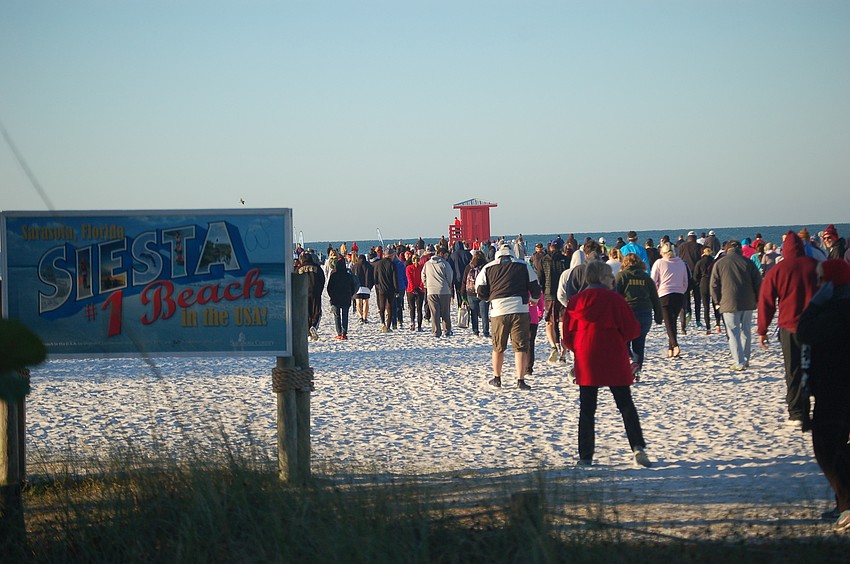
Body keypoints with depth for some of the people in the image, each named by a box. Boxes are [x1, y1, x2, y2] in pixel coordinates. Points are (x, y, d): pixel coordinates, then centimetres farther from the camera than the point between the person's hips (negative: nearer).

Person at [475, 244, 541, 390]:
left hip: (498, 311, 1)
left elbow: (480, 292, 7)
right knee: (520, 347, 2)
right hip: (520, 310, -1)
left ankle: (497, 378, 26)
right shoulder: (524, 266, 9)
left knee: (498, 347, 16)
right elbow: (535, 289, 11)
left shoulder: (488, 268, 9)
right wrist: (534, 300, 32)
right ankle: (520, 380, -5)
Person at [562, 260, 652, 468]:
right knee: (626, 404, 5)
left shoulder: (576, 301, 4)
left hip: (586, 362, 2)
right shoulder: (614, 299, -6)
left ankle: (585, 456, 5)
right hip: (614, 362, -2)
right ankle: (637, 447, -10)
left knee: (586, 409, 7)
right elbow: (632, 330, -6)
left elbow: (568, 335, 6)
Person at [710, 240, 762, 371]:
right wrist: (757, 300, 15)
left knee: (734, 333, 0)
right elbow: (758, 283, 5)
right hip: (748, 303, 2)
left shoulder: (719, 264, 0)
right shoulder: (748, 262, 2)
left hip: (729, 304, -2)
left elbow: (714, 285, 2)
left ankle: (739, 362, -7)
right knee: (746, 331, 16)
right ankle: (745, 359, 20)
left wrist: (717, 301, 12)